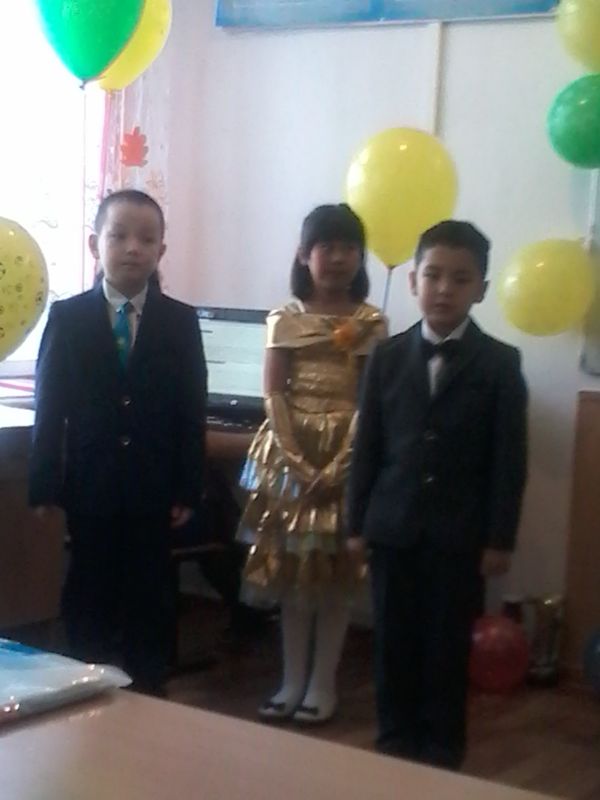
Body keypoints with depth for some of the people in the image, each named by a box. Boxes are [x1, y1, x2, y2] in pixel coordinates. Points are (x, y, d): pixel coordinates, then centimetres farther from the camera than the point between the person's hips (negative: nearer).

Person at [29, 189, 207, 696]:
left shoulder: (181, 322, 3)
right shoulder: (67, 317, 2)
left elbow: (192, 411, 0)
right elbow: (50, 406, -1)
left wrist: (188, 490, -5)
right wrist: (44, 487, -5)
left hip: (152, 488, 0)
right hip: (89, 485, 0)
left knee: (149, 598, 8)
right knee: (89, 596, 9)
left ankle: (147, 696, 20)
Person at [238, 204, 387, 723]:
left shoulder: (371, 323, 0)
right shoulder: (285, 319, 5)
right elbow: (274, 392, -1)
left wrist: (338, 463, -16)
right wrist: (294, 457, -13)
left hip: (346, 451, -2)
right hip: (290, 451, 2)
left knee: (334, 569, 2)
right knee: (289, 564, 5)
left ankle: (322, 683, 10)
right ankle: (292, 680, 14)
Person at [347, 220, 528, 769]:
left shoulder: (500, 363, -2)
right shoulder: (388, 357, 6)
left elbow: (509, 458, -4)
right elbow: (368, 446, 6)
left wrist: (500, 539, -7)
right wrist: (357, 522, 4)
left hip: (461, 534, -2)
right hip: (394, 527, 2)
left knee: (448, 649, 5)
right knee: (394, 645, 9)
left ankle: (441, 754, 18)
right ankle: (395, 746, 23)